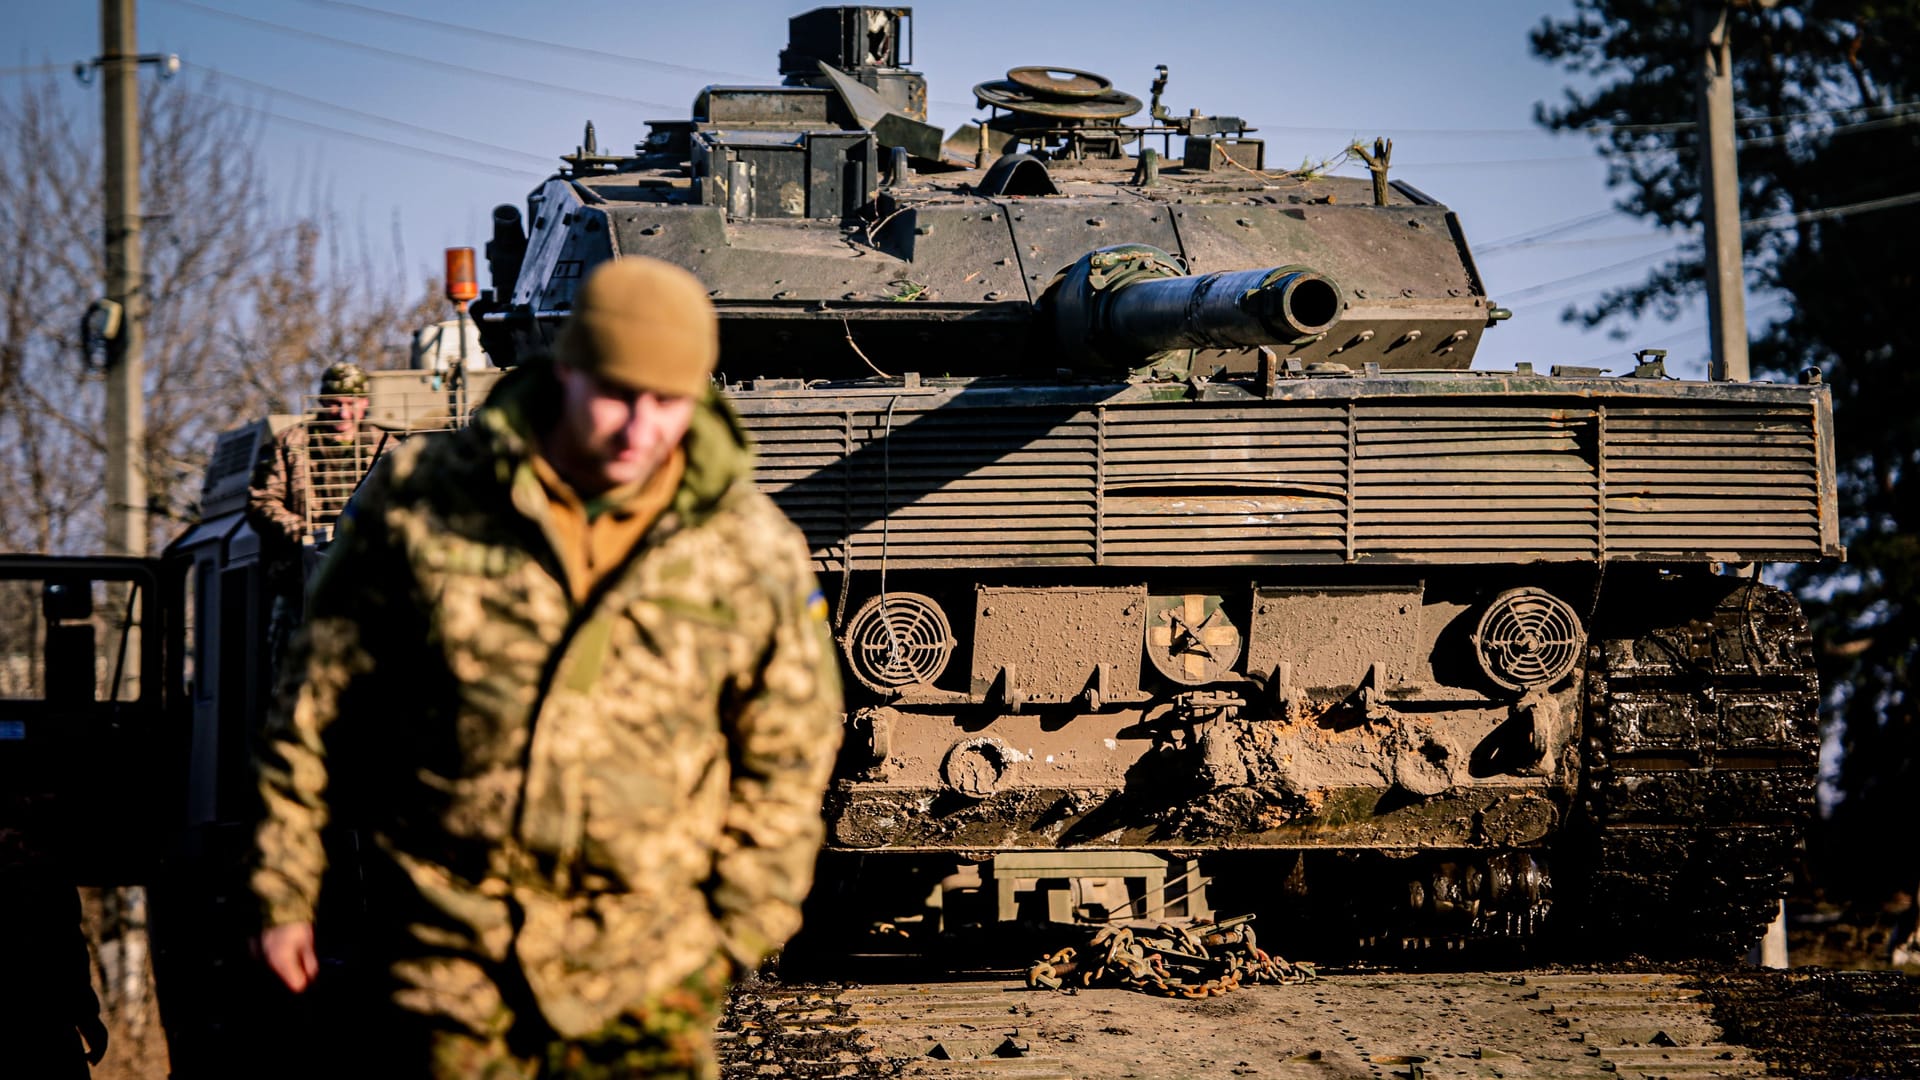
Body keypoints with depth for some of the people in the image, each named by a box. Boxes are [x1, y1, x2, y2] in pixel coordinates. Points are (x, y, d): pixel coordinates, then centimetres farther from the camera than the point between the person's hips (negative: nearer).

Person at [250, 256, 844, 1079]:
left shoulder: (753, 553, -1)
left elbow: (785, 761, 11)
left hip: (645, 972, 0)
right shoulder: (423, 501, -3)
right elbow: (320, 696, 6)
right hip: (451, 948, 0)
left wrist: (738, 929, 8)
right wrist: (284, 891, 7)